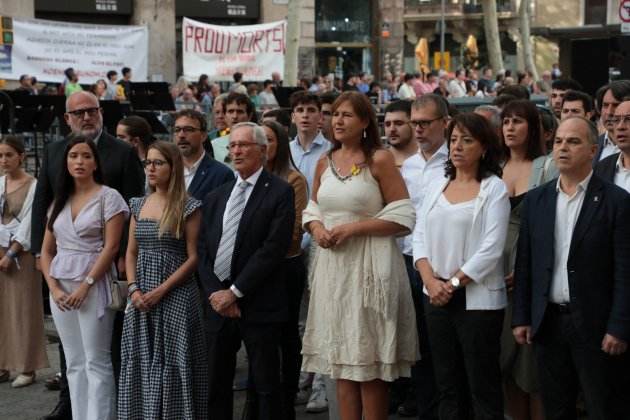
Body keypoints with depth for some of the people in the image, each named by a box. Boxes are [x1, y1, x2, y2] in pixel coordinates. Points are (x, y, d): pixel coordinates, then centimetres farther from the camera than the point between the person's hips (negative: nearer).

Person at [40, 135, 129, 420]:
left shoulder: (108, 197, -3)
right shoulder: (59, 201, 13)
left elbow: (111, 247, -11)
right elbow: (47, 251, 12)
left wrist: (85, 285, -15)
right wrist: (54, 288, -2)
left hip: (93, 286, -6)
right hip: (61, 289, 6)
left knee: (96, 362, -4)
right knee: (74, 363, 10)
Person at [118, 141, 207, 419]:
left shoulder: (188, 207, -5)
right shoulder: (139, 204, 11)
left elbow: (193, 257, -7)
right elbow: (131, 253, 13)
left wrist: (161, 290, -14)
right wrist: (134, 289, -3)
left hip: (175, 295, -5)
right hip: (141, 298, 5)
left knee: (172, 364, -2)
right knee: (140, 363, 7)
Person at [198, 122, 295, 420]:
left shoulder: (280, 192, -4)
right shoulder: (215, 197, 14)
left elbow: (273, 248, -13)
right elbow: (203, 249, 9)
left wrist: (235, 292, -14)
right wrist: (215, 292, -7)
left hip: (259, 306, -5)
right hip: (219, 304, 6)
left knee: (266, 387, 1)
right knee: (217, 385, 10)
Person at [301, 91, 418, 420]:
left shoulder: (380, 160, -6)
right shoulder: (325, 162, 11)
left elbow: (403, 218, -10)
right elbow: (312, 209, 20)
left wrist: (352, 228, -16)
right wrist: (316, 228, -3)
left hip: (369, 265, -5)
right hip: (333, 265, 5)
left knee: (370, 359, -1)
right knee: (341, 355, 9)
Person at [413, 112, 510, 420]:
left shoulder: (494, 189, -5)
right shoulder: (437, 187, 11)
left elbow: (491, 248, -12)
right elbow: (420, 235, 7)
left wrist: (453, 282, -13)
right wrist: (430, 280, -8)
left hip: (478, 298, -5)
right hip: (436, 297, 5)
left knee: (483, 386, 0)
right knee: (447, 383, 12)